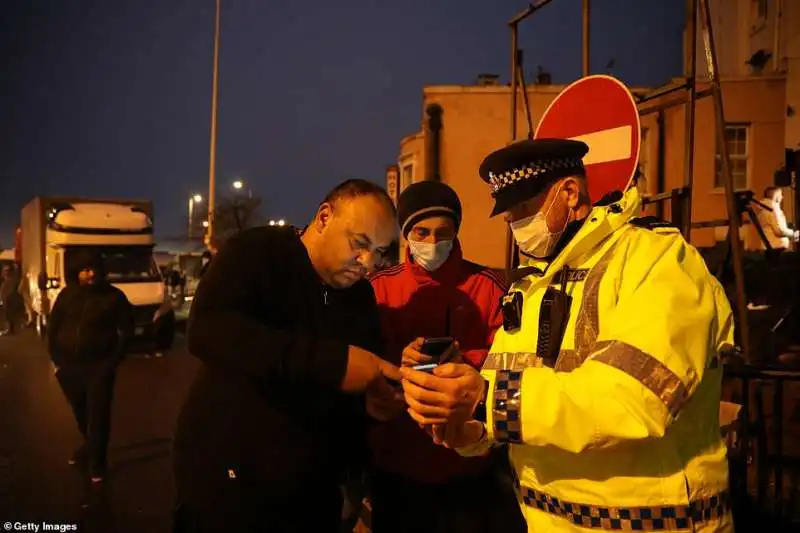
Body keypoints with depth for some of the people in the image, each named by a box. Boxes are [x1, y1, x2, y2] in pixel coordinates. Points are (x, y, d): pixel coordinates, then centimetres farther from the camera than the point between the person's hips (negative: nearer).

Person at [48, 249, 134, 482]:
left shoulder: (113, 296, -6)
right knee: (80, 413, 16)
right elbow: (53, 328, 11)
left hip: (99, 366, -3)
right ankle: (89, 448, 37)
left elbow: (126, 331, -4)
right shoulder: (66, 295, 4)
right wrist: (57, 360, 3)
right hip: (69, 366, 4)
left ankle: (96, 461, 10)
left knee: (98, 415, -3)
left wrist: (112, 362, -10)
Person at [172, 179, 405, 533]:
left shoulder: (361, 295, 4)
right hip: (229, 480, -5)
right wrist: (332, 361, -37)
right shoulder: (255, 252, -13)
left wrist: (371, 399, -12)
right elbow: (206, 330, -31)